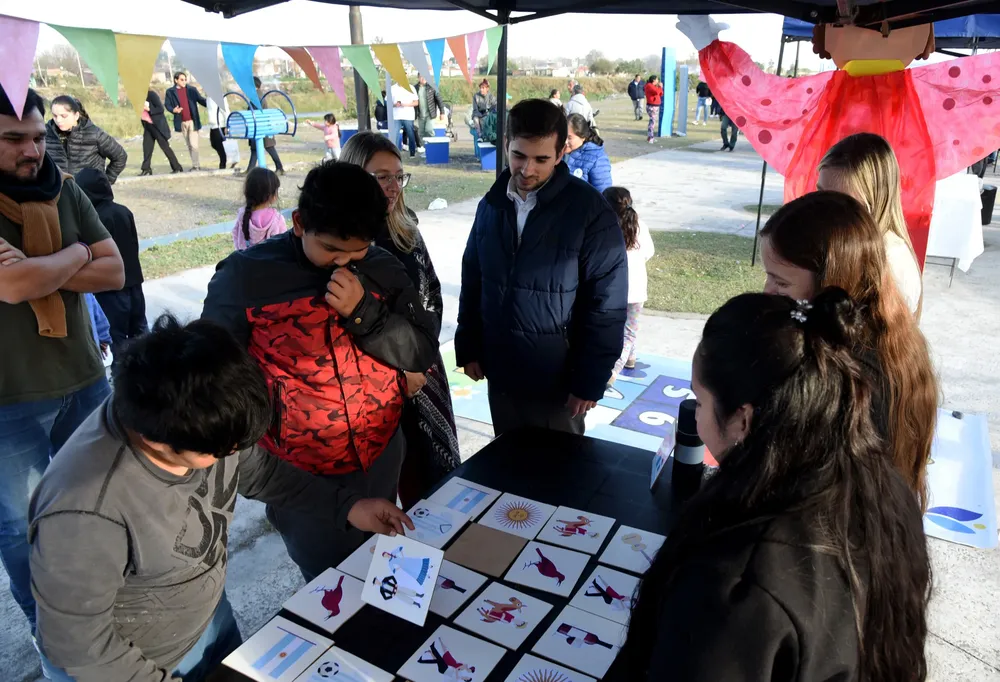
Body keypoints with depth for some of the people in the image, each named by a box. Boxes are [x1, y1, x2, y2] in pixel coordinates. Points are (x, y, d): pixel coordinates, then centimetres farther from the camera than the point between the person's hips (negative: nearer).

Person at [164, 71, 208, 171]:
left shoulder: (192, 89, 4)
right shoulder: (170, 92, 4)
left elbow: (201, 100, 3)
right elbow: (167, 104, 6)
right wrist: (173, 110, -16)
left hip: (193, 121, -2)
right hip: (182, 122, 2)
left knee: (194, 144, -11)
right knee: (189, 146, 10)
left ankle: (196, 165, -7)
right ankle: (195, 165, 18)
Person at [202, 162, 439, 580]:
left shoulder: (383, 270, -4)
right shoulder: (244, 276, -14)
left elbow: (423, 354, -4)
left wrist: (363, 313, -20)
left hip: (381, 461, 3)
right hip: (300, 477, -3)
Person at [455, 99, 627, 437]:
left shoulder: (590, 211, -14)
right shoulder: (491, 204, 1)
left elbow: (606, 305, -13)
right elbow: (473, 280, 10)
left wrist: (590, 381, -13)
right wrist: (467, 348, 9)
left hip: (557, 379, -4)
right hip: (500, 373, 5)